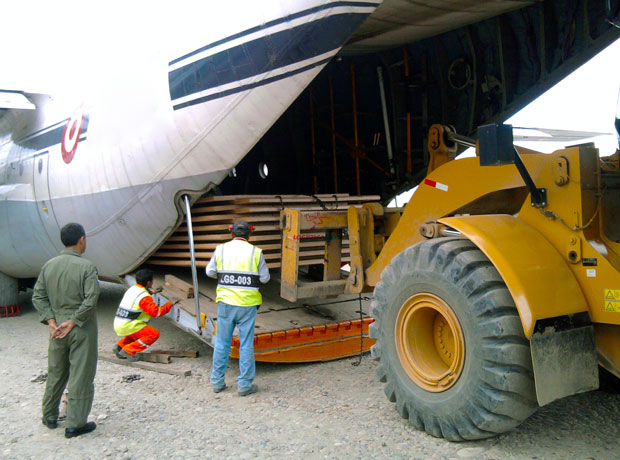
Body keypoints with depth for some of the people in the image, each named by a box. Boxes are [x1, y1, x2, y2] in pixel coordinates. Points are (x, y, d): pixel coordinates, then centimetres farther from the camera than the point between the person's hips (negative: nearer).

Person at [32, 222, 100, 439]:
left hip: (58, 328, 6)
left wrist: (51, 321, -2)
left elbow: (38, 296, 3)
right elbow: (91, 299, -21)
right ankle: (75, 424, 10)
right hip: (82, 329, -6)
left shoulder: (49, 265, 3)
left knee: (55, 373, 20)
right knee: (80, 376, 4)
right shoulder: (87, 267, -14)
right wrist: (72, 322, -14)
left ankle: (49, 417, 34)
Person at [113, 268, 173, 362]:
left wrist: (151, 292, 43)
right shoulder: (144, 297, -17)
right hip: (127, 326, -9)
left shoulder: (132, 288, 11)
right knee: (154, 334, -10)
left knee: (142, 331, 32)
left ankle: (120, 346, 18)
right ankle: (128, 351, -11)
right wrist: (168, 305, -6)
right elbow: (156, 312, -20)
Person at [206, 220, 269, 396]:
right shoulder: (255, 252, -4)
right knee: (246, 344, 7)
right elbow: (264, 278, -1)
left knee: (222, 342, 13)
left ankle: (217, 381, 22)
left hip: (226, 301, 2)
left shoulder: (221, 249, 1)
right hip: (247, 303, -2)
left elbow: (210, 272, 8)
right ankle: (245, 385, 12)